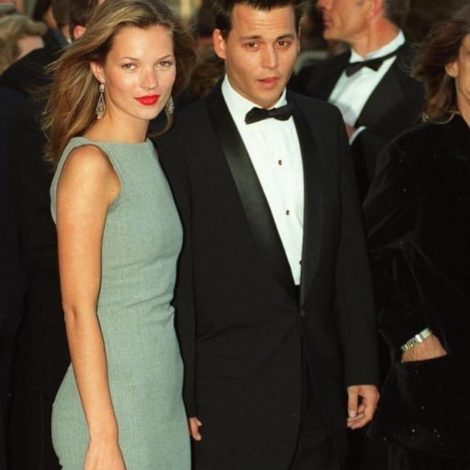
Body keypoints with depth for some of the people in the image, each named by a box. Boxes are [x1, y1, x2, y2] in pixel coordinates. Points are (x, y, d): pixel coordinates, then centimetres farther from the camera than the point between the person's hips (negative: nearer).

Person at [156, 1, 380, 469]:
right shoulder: (182, 140, -9)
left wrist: (361, 368, 8)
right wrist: (183, 397, -7)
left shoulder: (325, 123, 7)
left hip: (321, 392, 5)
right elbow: (174, 279, -7)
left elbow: (349, 252, 10)